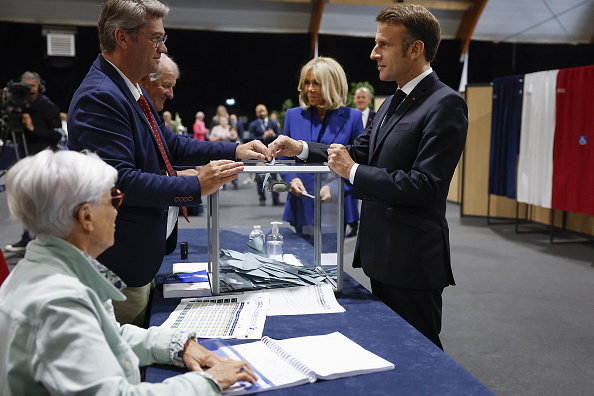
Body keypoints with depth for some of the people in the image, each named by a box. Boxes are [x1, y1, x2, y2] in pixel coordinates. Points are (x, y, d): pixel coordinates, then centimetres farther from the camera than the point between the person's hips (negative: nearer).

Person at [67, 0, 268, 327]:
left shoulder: (132, 91, 11)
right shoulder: (99, 98, -22)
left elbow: (168, 144, 16)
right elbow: (120, 180, -28)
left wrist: (234, 151, 8)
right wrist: (196, 185, -27)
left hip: (146, 249, 10)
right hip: (121, 263, -10)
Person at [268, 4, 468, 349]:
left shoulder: (445, 104, -17)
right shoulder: (392, 103, 14)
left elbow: (424, 185, -24)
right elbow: (360, 151, 18)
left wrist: (353, 171, -17)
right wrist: (301, 149, 6)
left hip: (413, 261, -9)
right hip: (382, 255, 9)